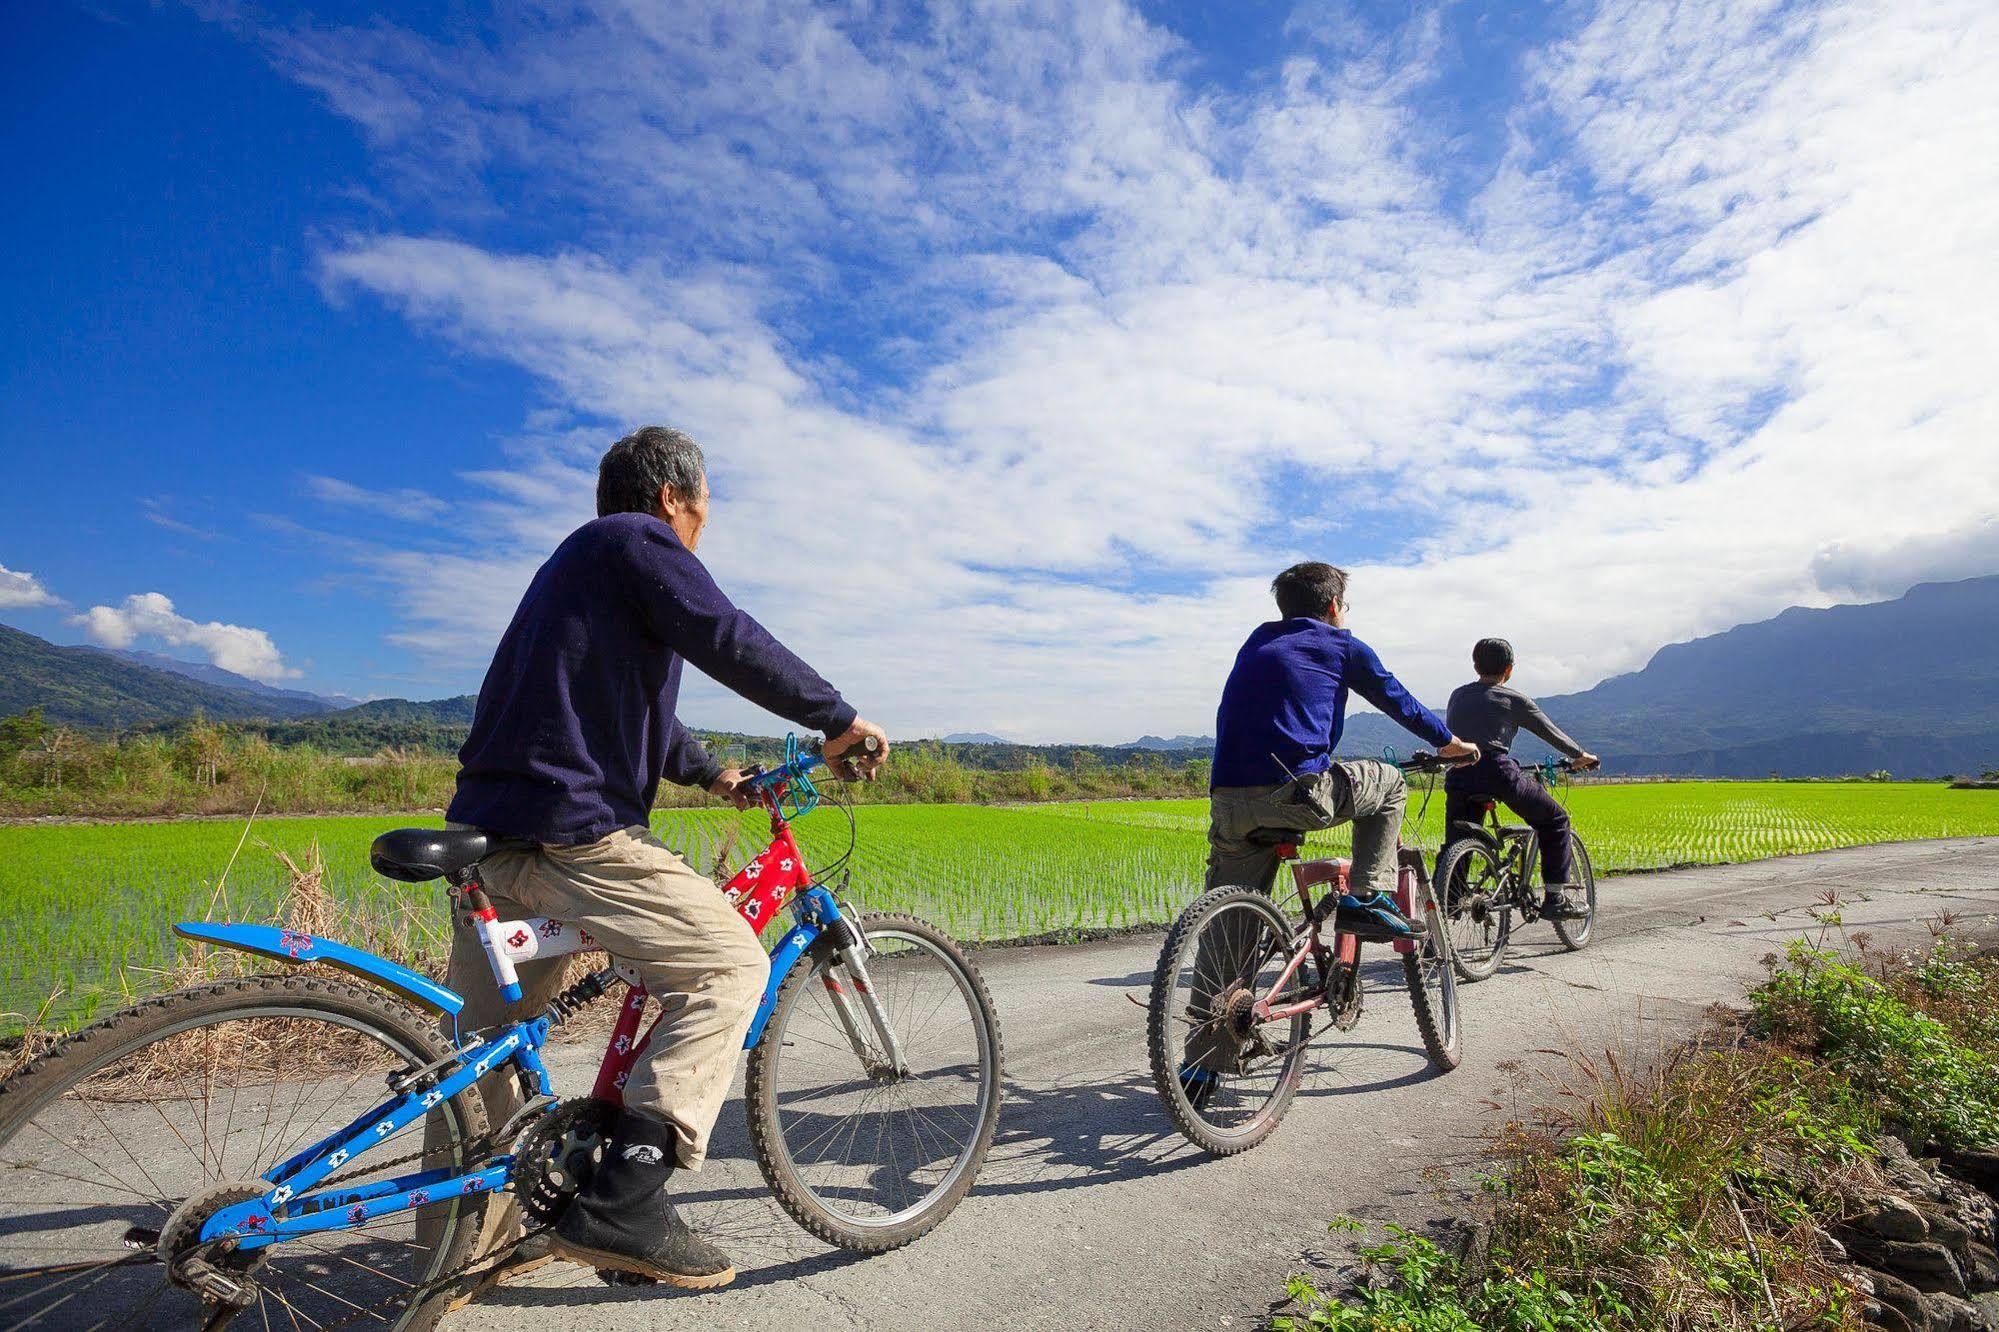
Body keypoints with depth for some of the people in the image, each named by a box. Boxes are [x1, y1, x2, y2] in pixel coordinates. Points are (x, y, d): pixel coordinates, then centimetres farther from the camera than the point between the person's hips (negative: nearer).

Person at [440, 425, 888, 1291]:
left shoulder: (581, 555, 28)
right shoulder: (636, 539, -3)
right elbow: (731, 643, -17)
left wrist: (710, 774, 38)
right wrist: (839, 720, -8)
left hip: (488, 827, 11)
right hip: (569, 827, -11)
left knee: (485, 1046, 17)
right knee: (731, 963, -6)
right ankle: (624, 1198, -10)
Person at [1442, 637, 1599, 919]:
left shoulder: (1457, 695, 20)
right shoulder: (1513, 699, 9)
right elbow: (1551, 733, 18)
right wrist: (1581, 755, 34)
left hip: (1458, 777, 4)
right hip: (1497, 772, -4)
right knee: (1555, 820, 17)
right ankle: (1555, 899, 15)